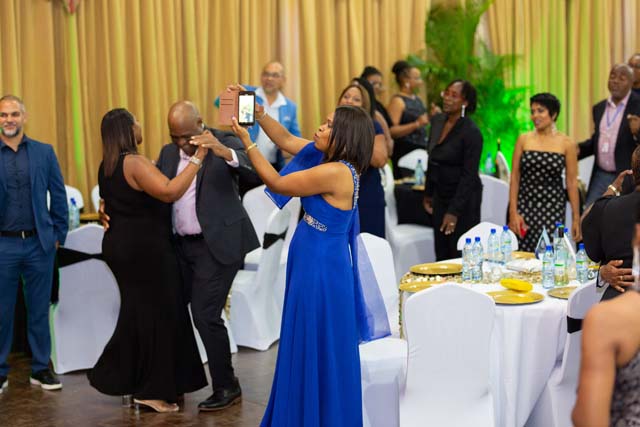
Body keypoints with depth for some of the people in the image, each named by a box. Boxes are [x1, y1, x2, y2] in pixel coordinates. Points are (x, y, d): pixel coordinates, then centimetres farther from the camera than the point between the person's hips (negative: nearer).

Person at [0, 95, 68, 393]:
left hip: (39, 244, 1)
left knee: (39, 310, 8)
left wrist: (58, 235, 3)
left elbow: (58, 196, 6)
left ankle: (41, 368, 18)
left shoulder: (44, 152, 4)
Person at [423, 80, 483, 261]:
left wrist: (454, 211, -21)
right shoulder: (437, 121, 4)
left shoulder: (471, 132, -18)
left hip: (464, 198, -7)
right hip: (440, 195, 7)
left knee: (460, 254, -4)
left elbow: (469, 175, -19)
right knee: (441, 254, 8)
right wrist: (428, 193, 18)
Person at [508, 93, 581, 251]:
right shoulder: (523, 140, 4)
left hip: (553, 209, -1)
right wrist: (513, 212, -3)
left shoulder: (566, 143, 1)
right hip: (525, 207, 1)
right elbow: (514, 178, 4)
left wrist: (576, 218, 1)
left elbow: (572, 182, 3)